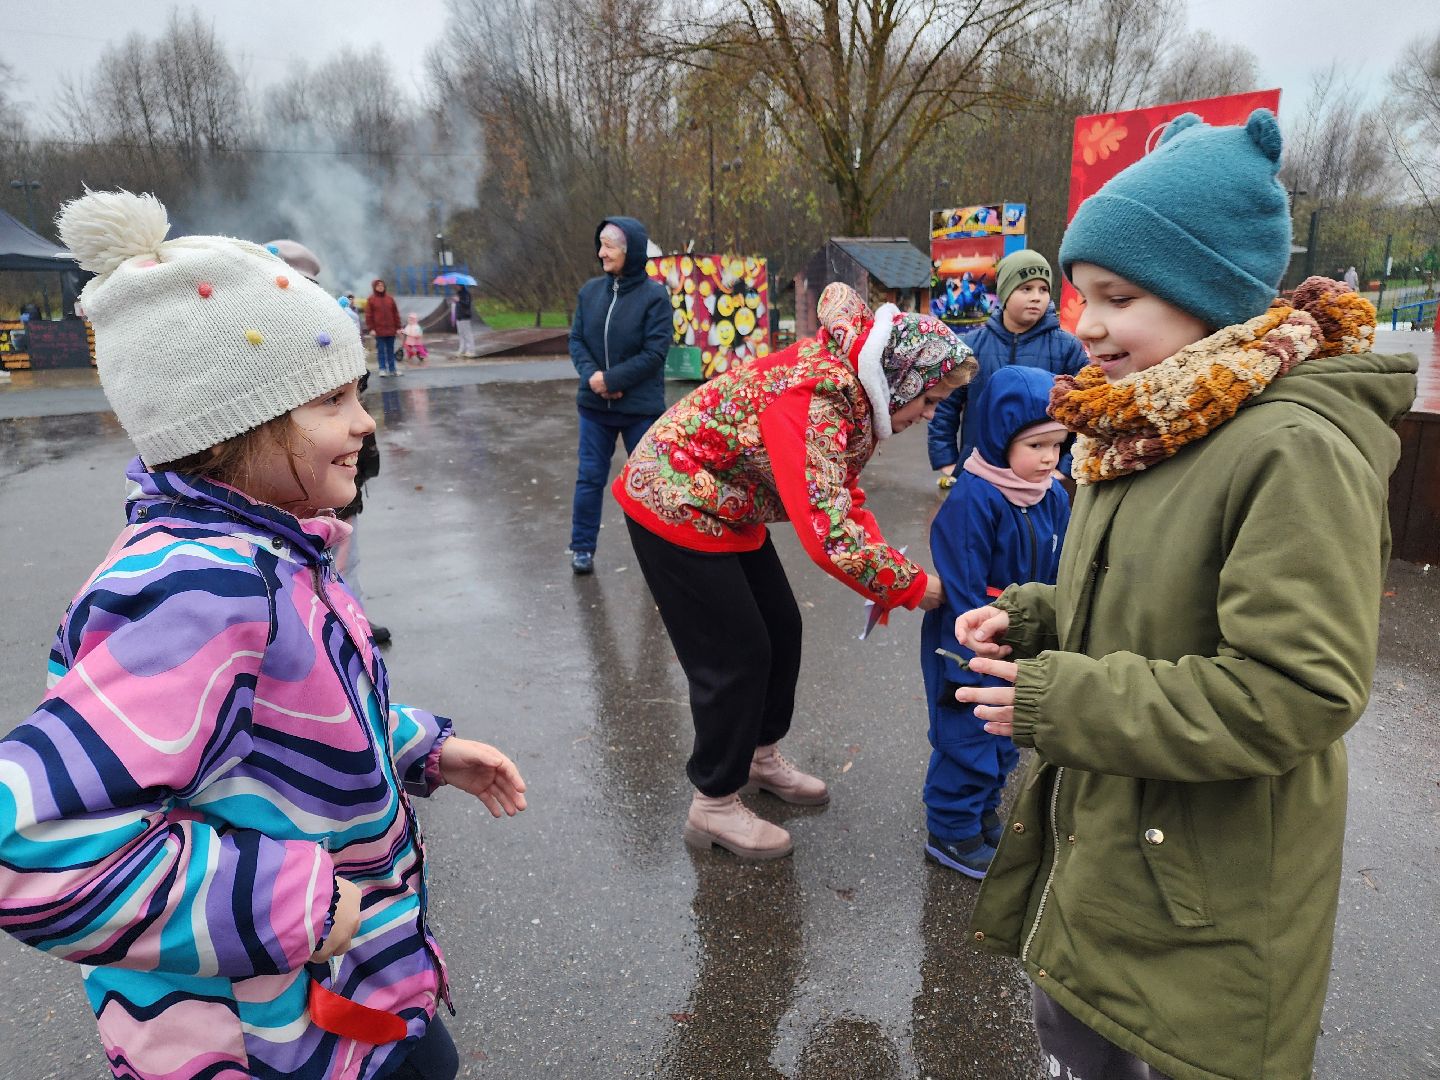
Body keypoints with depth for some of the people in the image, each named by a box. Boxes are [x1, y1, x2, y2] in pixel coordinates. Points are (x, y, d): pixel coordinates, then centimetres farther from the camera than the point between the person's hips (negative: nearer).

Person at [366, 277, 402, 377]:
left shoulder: (390, 298, 8)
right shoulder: (371, 300, 0)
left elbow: (396, 313, 10)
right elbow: (368, 315, -2)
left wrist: (398, 327, 6)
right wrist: (371, 328, -8)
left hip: (391, 329, 3)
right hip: (379, 330, -3)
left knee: (391, 350, 8)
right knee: (381, 350, 0)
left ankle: (392, 369, 14)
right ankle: (382, 369, 6)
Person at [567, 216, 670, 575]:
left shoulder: (654, 295, -11)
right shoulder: (590, 290, 3)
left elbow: (655, 353, -15)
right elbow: (576, 340, 5)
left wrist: (611, 380, -18)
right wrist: (591, 374, -14)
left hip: (640, 408, -4)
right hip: (594, 406, 4)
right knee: (589, 478, 10)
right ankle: (582, 548, 22)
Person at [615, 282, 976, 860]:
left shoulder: (851, 388, -3)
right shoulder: (814, 400, -32)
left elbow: (845, 497, 4)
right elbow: (826, 533, -39)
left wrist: (884, 567, -12)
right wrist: (909, 585, -26)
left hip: (728, 508, 9)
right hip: (676, 506, -9)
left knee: (781, 629, 15)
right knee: (735, 655, -3)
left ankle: (759, 756, 36)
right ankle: (713, 806, 15)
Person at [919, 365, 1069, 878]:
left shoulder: (1055, 497, -2)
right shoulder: (972, 500, -24)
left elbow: (1056, 579, 7)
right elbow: (963, 593, -22)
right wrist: (974, 661, -20)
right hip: (969, 646, -7)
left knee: (1006, 739, 21)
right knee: (967, 740, 5)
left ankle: (984, 812, 43)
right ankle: (952, 833, 25)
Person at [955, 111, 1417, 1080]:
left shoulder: (1295, 451, -24)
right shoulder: (1149, 430, 5)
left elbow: (1297, 694, -27)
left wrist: (1068, 703, -24)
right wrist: (1033, 617, -2)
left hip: (1211, 890, -8)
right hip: (1100, 840, 8)